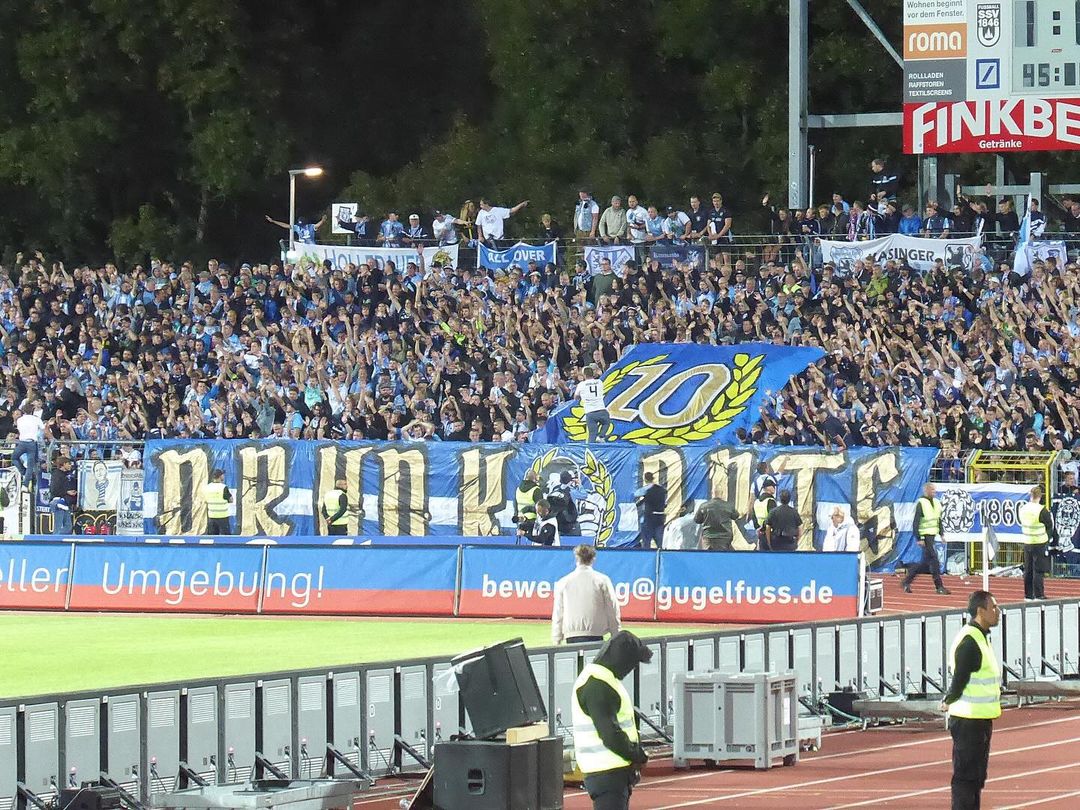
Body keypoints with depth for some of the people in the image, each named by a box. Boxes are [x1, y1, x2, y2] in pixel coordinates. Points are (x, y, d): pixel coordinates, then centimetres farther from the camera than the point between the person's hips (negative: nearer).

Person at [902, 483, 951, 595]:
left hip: (932, 535, 9)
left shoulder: (936, 503, 13)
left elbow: (939, 520, 23)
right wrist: (918, 538, -18)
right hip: (924, 536, -9)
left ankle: (906, 582, 23)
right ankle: (939, 586, -6)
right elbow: (915, 522, -14)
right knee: (934, 560, -10)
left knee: (925, 562, 11)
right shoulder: (921, 504, -12)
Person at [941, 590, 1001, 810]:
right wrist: (949, 702, -8)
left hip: (981, 718, 10)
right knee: (965, 776, -7)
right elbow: (960, 678, -21)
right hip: (969, 719, -10)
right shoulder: (969, 641, -19)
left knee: (976, 776, 15)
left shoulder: (981, 637, 15)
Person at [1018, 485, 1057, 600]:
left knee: (1028, 570, 12)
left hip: (1027, 543, 5)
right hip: (1040, 543, -5)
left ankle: (1028, 594, 15)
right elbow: (1050, 526, -5)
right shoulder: (1042, 511, -17)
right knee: (1038, 570, -1)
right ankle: (1038, 595, 0)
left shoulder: (1023, 509, 1)